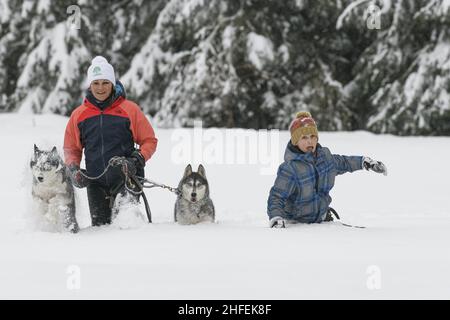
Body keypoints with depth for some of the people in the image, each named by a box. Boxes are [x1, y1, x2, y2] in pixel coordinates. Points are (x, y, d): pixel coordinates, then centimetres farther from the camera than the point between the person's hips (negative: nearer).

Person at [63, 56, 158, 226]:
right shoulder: (78, 115, 9)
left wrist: (137, 160, -11)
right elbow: (71, 149, 20)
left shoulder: (129, 109, 0)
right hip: (95, 183, 3)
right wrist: (73, 170, 2)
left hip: (126, 179, -3)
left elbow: (149, 140, 5)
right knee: (100, 225, 1)